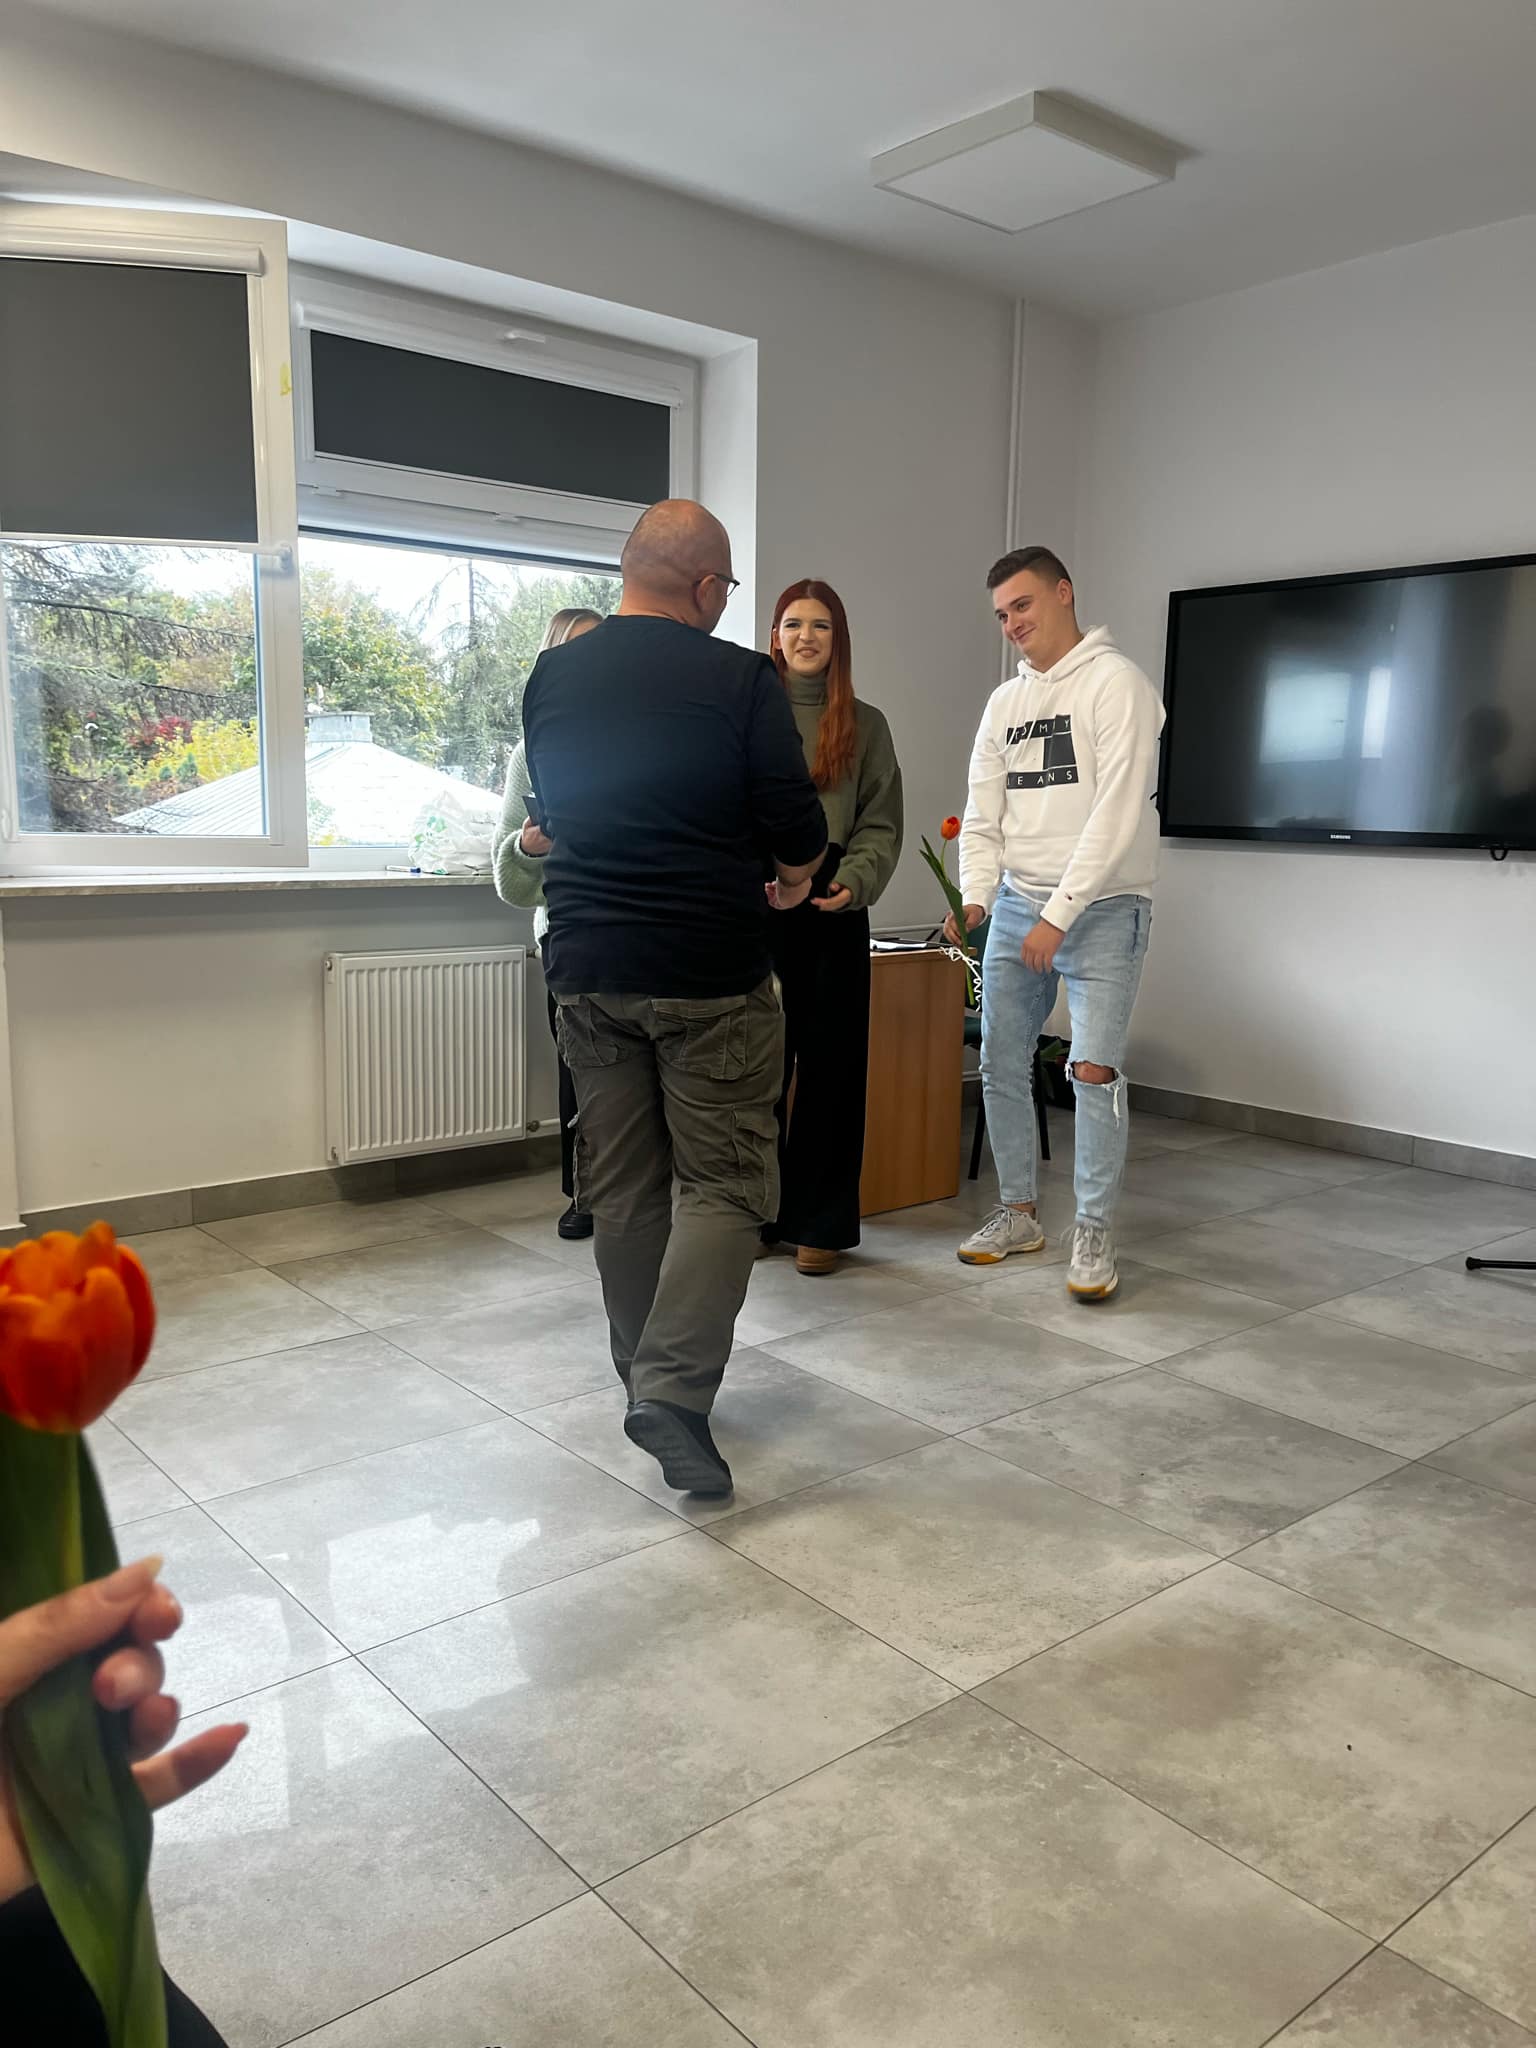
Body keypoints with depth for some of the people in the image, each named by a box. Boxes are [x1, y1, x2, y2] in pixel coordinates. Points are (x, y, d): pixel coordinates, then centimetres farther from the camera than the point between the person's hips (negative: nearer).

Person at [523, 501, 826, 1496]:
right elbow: (797, 831, -8)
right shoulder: (740, 680, -9)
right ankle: (674, 1389, -8)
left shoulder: (551, 677, 6)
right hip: (711, 974, -5)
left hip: (587, 970, 5)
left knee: (622, 1187, 13)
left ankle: (650, 1380, 24)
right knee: (725, 1182, 3)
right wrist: (793, 879, 14)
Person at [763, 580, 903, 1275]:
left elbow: (881, 824, 5)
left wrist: (855, 880, -13)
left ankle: (820, 1222, 11)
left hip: (834, 909, 0)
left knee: (830, 1063, 1)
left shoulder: (865, 724, 10)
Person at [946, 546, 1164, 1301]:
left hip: (1103, 908, -6)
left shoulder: (1116, 683, -8)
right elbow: (983, 814, 10)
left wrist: (1058, 916, -20)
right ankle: (1018, 1212, 22)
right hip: (1017, 904, 6)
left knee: (1094, 1068, -11)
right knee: (1001, 1064, 7)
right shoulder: (1004, 701, 12)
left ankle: (1093, 1234, 1)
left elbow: (1118, 814, -17)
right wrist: (975, 898, -8)